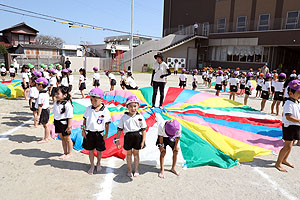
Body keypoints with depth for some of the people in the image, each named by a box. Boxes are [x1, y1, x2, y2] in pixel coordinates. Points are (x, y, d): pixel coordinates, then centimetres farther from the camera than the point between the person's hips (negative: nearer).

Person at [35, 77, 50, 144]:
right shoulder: (45, 93, 7)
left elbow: (40, 106, -25)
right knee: (46, 124, 20)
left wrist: (38, 115, -21)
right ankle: (47, 136, 33)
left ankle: (46, 138, 15)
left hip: (43, 111, -10)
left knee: (45, 125, 3)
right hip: (46, 109, 10)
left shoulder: (41, 95, -24)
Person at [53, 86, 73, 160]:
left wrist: (69, 126, -20)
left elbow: (70, 117, -21)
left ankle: (69, 153, 26)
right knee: (62, 138, 18)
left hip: (64, 124, -8)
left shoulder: (67, 104, -23)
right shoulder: (56, 103, 2)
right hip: (58, 123, 8)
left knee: (67, 139, 9)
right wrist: (55, 122, 17)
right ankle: (65, 152, 33)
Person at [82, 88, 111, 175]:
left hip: (99, 133, -2)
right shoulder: (88, 109, -3)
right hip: (89, 132, 2)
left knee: (99, 151, 13)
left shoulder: (105, 110, -11)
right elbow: (85, 120, 7)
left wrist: (106, 134, -1)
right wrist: (83, 130, 4)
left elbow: (107, 123, -4)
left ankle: (98, 163, 39)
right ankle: (92, 165, 31)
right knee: (90, 150, 12)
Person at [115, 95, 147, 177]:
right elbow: (119, 129, 1)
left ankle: (136, 170, 31)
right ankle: (129, 170, 32)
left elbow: (143, 130, -2)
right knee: (129, 153, 14)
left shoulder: (140, 117, -5)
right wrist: (117, 140, 0)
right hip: (128, 136, 1)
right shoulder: (124, 117, -4)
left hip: (138, 136, 0)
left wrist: (143, 141, -6)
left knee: (136, 153, 13)